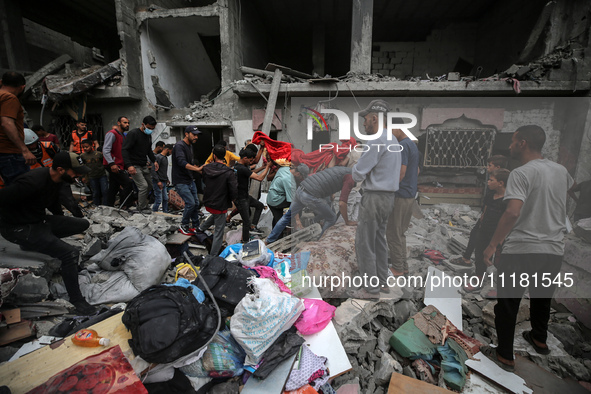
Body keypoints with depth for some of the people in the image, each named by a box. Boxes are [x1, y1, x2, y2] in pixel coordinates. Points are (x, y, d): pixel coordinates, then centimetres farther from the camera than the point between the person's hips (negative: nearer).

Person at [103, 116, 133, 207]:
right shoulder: (112, 134, -7)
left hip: (119, 166, 10)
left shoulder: (123, 136, 21)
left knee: (113, 189, 12)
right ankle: (124, 206, -13)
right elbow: (106, 150, -17)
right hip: (113, 166, -10)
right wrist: (112, 163, -28)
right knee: (128, 184, -18)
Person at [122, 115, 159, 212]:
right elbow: (124, 150, -18)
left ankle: (140, 204, 26)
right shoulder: (133, 133, -13)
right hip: (134, 166, -8)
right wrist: (129, 165, -27)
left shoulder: (148, 136, 12)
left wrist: (154, 161, 10)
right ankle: (142, 208, -1)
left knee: (149, 185, 11)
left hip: (144, 166, 8)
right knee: (143, 186, -14)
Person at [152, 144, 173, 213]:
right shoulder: (158, 157, -12)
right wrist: (158, 181, -22)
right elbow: (153, 170, -19)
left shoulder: (165, 157, 16)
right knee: (159, 200, -7)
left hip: (164, 182, 9)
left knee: (165, 199, 11)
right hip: (158, 182, -9)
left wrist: (167, 179, 19)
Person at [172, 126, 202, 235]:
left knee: (196, 203, 9)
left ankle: (196, 226, 21)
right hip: (181, 181, -9)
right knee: (190, 203, -13)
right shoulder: (179, 146, -15)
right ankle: (184, 226, 7)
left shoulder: (190, 146, 14)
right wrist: (197, 168, -38)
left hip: (190, 180, 9)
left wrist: (200, 169, 7)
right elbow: (182, 162, -30)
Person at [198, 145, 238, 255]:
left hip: (207, 203, 6)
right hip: (220, 205, -6)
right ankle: (213, 256, 17)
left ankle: (202, 228, 46)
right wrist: (231, 199, -2)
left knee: (215, 215, 39)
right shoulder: (228, 172, -21)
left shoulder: (206, 168, -6)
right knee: (219, 232, 8)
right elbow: (234, 191, -21)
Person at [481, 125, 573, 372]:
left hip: (521, 250, -7)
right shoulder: (561, 171, 7)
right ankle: (540, 340, 46)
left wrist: (493, 244, -21)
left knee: (507, 303, 6)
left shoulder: (521, 174, -16)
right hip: (554, 250, 7)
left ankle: (505, 357, 17)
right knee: (542, 297, 26)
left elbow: (512, 213, -27)